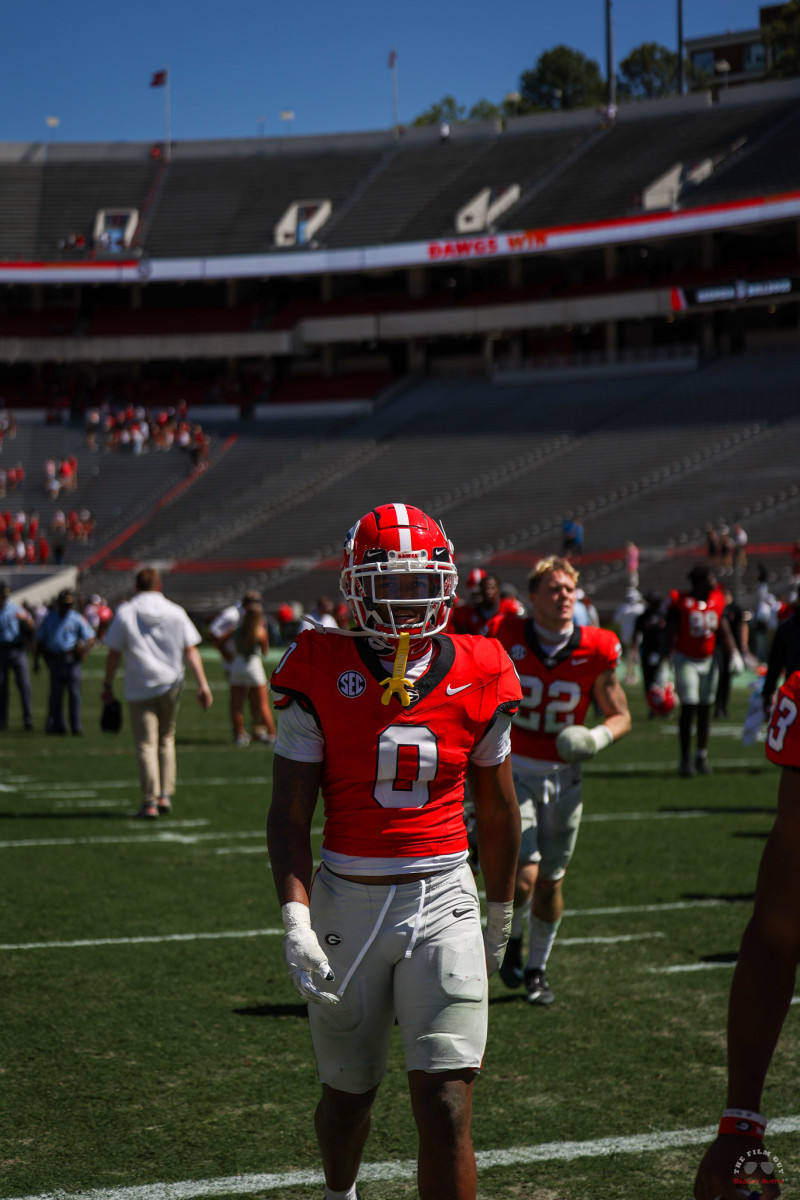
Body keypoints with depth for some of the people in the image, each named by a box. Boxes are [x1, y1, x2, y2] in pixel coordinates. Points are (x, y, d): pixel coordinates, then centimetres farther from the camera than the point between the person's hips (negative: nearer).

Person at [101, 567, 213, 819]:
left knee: (146, 743, -2)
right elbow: (191, 650, -2)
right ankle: (165, 795, 12)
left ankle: (150, 801, -10)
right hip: (171, 684, 2)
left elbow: (113, 654, -1)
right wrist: (202, 684, -4)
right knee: (166, 739, 17)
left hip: (139, 688, -2)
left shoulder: (125, 612, -1)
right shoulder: (175, 612, 4)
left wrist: (107, 685, 9)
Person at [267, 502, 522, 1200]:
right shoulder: (321, 672, -5)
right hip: (348, 900, 0)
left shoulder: (479, 677, 1)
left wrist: (501, 917, 20)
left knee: (445, 1109, -9)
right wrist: (295, 920, -14)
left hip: (443, 899, 0)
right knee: (348, 1093, 16)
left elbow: (497, 811, 13)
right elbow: (290, 814, -3)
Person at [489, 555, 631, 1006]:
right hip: (512, 770, -2)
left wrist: (598, 738, -19)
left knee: (550, 882, 10)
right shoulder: (506, 638, -12)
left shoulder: (596, 650, -9)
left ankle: (537, 967, 32)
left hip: (563, 777, 2)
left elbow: (621, 716, 2)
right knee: (523, 875, -14)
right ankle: (511, 938, 19)